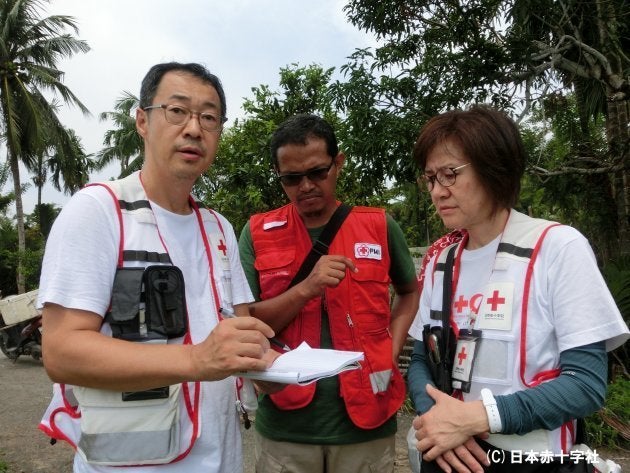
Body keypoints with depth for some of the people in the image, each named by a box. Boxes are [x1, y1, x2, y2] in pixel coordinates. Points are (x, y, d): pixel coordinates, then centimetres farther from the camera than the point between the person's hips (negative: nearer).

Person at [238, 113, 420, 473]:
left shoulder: (379, 226, -1)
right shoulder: (258, 233, -3)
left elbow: (410, 292, 14)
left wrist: (391, 352, -1)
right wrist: (305, 288, -20)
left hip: (366, 421, 1)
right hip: (286, 424, 0)